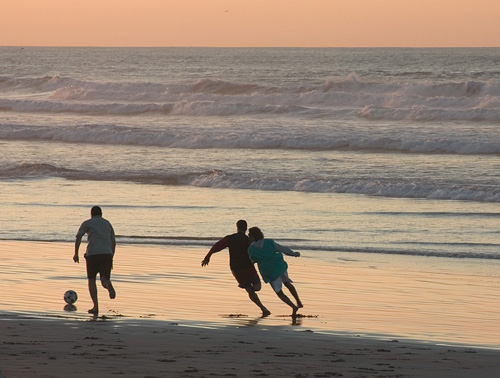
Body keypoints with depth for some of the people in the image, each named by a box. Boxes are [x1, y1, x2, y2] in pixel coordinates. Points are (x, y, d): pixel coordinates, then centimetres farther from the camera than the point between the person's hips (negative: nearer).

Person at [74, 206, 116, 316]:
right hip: (107, 253, 2)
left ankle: (96, 306, 0)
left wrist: (76, 254, -2)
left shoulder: (87, 223, 12)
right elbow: (113, 242, 21)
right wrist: (111, 258, 25)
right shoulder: (107, 223, 22)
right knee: (105, 280, 4)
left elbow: (78, 238, -2)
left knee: (91, 280, 12)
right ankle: (108, 285, -38)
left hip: (92, 253, -2)